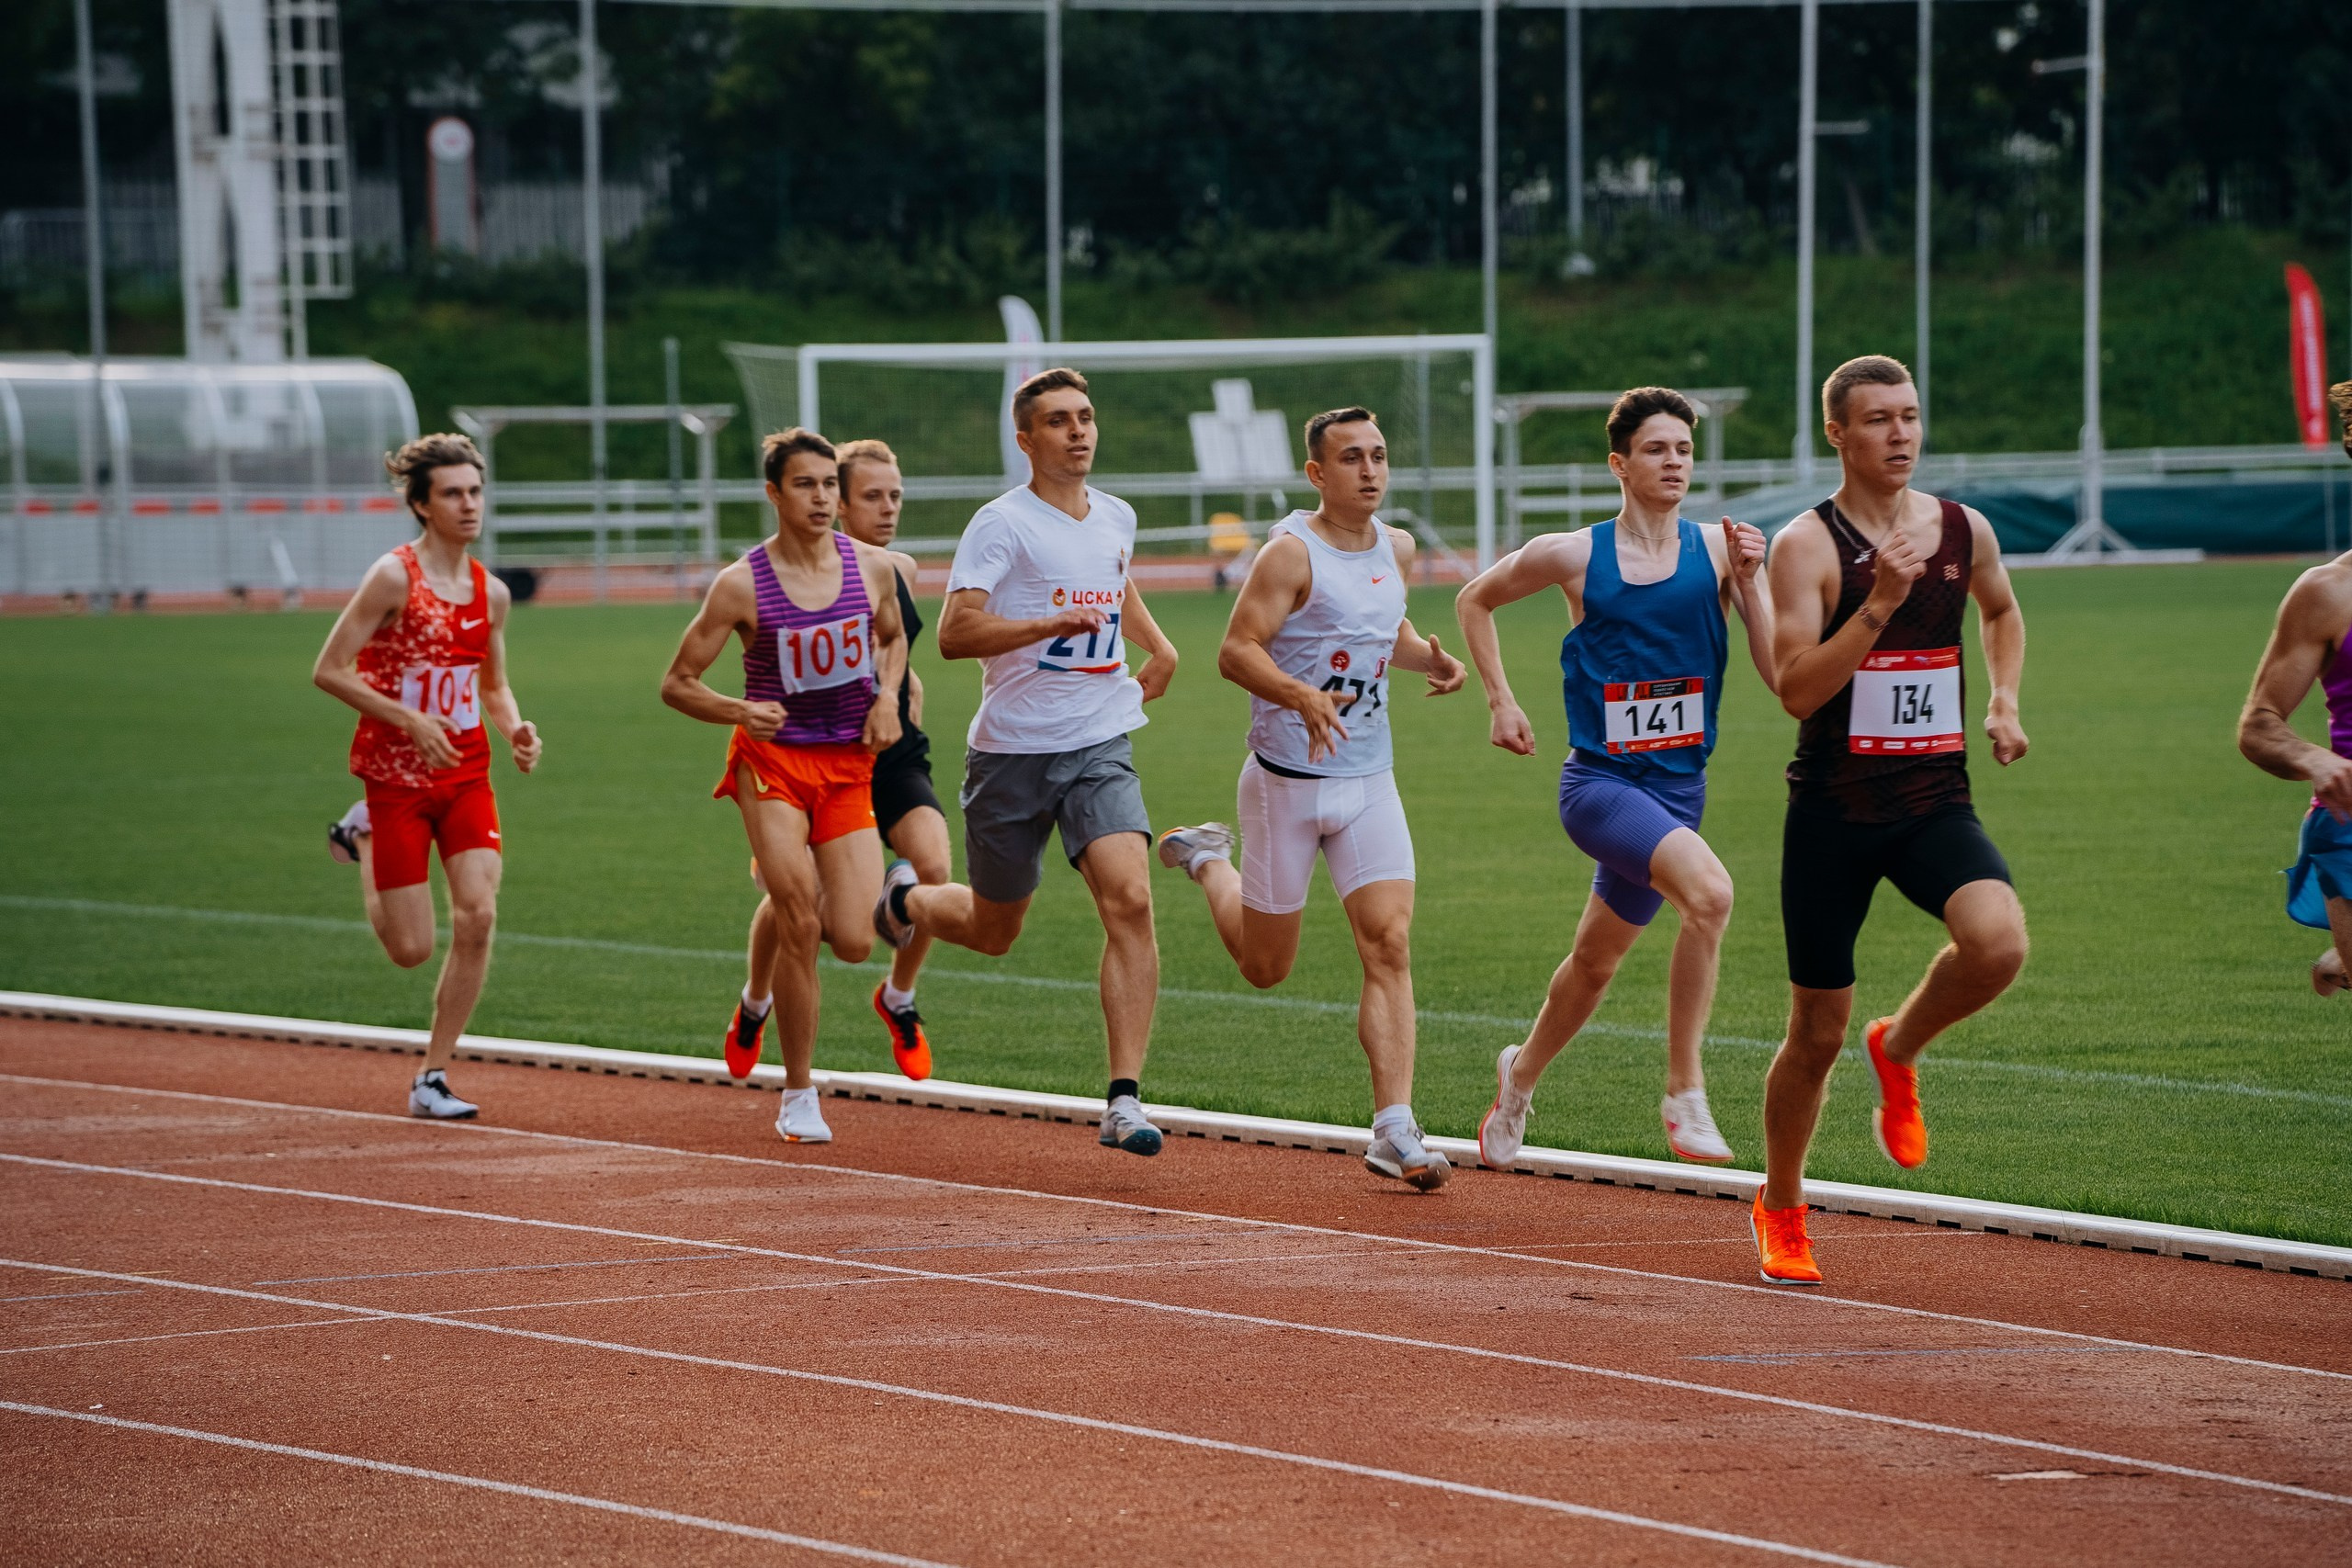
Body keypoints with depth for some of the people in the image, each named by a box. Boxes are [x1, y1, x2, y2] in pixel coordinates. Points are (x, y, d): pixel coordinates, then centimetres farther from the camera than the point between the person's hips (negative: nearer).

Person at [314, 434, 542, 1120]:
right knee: (411, 948, -1)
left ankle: (432, 1080, -1)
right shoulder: (395, 577, -13)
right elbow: (328, 671, -13)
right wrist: (411, 721, -21)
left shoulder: (490, 592, 6)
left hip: (467, 774, 5)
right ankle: (364, 837, 30)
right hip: (397, 775, -5)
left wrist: (513, 727, -1)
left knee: (478, 915, -13)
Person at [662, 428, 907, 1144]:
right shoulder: (741, 585, -11)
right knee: (799, 927, -15)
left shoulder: (873, 568, -2)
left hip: (849, 766, 3)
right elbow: (676, 684, -5)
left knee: (854, 943, -7)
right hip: (773, 760, -3)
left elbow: (892, 636, 20)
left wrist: (888, 698, 1)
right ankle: (798, 1096, 0)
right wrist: (739, 711, -24)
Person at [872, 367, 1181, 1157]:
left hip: (1099, 746, 4)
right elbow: (954, 633, -21)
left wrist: (1157, 645, 19)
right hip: (1012, 750, -3)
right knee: (993, 931, 11)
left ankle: (1124, 1101, -18)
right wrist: (1050, 624, -33)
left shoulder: (1117, 518, 10)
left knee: (1129, 900, -19)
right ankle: (908, 900, 47)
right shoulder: (1002, 523, -11)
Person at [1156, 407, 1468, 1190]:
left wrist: (1429, 658, 6)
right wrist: (1303, 697, -35)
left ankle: (1394, 1128, -13)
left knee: (1390, 944, -11)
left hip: (1369, 781, 5)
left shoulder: (1396, 547, 8)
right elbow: (1236, 650, -19)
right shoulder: (1292, 553, -15)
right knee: (1265, 966, 10)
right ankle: (1207, 860, 42)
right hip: (1286, 779, -5)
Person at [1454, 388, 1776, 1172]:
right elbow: (1474, 600, 14)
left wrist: (1749, 582, -16)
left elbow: (1780, 674, -7)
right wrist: (1500, 701, 8)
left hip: (1678, 786, 4)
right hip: (1599, 781, -4)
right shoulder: (1573, 555, -5)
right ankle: (1684, 1093, -23)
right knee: (1709, 890, -30)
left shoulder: (1718, 549, -2)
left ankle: (1522, 1071, 49)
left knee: (1596, 961, 20)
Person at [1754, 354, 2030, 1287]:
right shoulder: (1807, 545, -8)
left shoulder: (1965, 532, 7)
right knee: (1817, 1033, 4)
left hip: (1935, 803, 3)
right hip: (1834, 813, -3)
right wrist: (1880, 602, -26)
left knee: (1999, 942, -28)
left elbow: (2001, 612, 30)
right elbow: (1797, 691, -18)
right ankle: (1780, 1212, 28)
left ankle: (1900, 1049, 5)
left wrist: (2004, 699, 13)